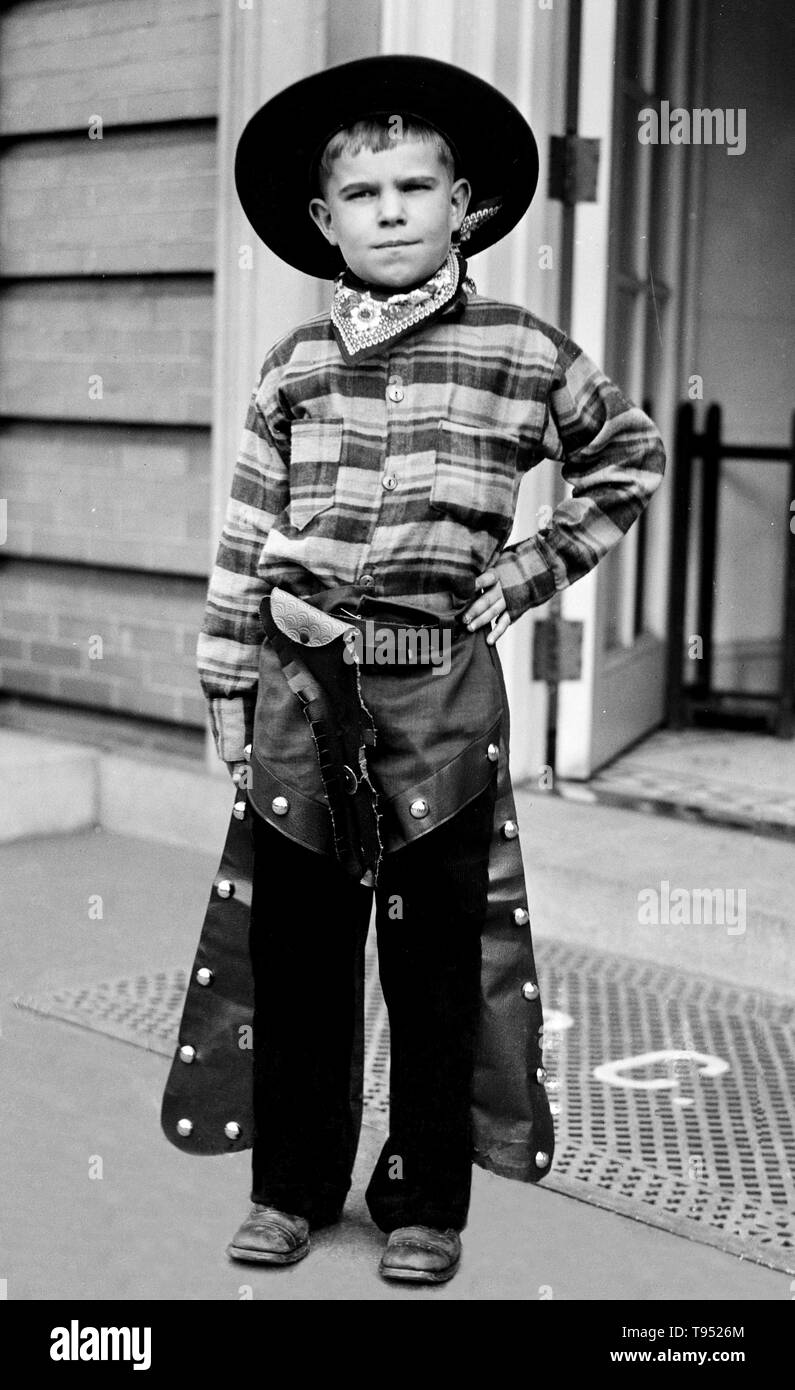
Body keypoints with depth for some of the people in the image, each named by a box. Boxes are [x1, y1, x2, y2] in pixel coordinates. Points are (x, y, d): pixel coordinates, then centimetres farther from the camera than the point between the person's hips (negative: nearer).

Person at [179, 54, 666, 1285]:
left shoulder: (523, 353, -1)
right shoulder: (294, 366, 6)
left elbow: (631, 459, 12)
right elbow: (248, 536, 7)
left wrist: (536, 568, 4)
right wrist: (228, 685, 4)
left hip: (438, 694, -2)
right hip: (301, 690, 3)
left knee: (436, 963, 6)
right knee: (297, 954, 10)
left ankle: (427, 1204, 21)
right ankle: (293, 1187, 25)